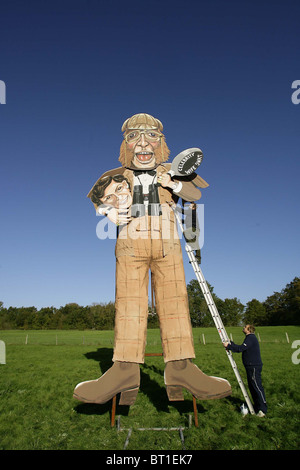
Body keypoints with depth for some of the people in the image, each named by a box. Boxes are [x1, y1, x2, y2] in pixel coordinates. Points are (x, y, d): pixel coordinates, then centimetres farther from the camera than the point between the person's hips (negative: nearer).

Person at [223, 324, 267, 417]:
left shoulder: (251, 338, -16)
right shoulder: (249, 338, 17)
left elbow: (241, 348, -25)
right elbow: (241, 348, 20)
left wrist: (228, 346, -17)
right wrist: (231, 344, 18)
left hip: (254, 367, -11)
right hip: (250, 366, 11)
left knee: (257, 386, -7)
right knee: (252, 387, 15)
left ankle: (263, 409, -1)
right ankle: (257, 406, 24)